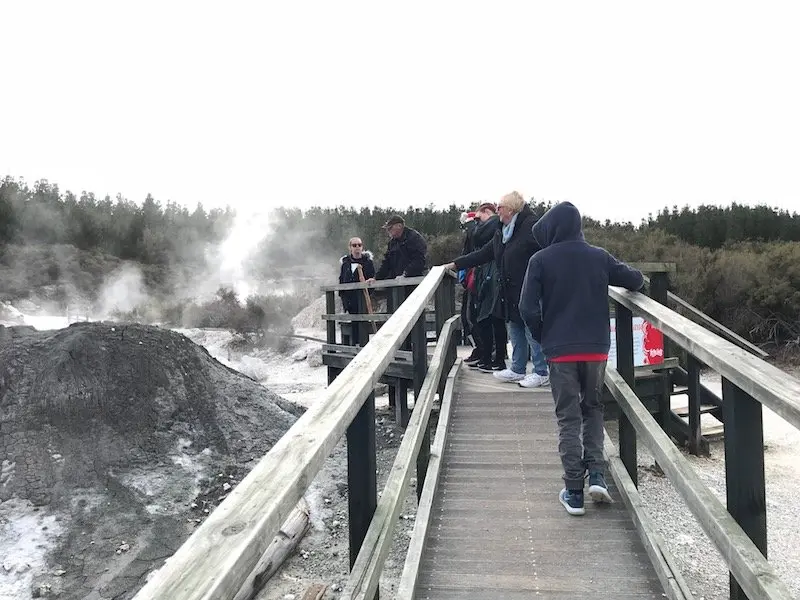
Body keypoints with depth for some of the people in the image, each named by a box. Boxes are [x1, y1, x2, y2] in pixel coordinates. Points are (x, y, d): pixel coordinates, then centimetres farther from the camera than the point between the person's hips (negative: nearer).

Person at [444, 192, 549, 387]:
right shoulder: (501, 233, 15)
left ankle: (541, 373, 11)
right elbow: (483, 254, 20)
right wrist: (456, 264, 18)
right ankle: (517, 369, 28)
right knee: (515, 330, 15)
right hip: (510, 293, 9)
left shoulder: (531, 226, -12)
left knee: (533, 331, -1)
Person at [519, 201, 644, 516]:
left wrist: (543, 338, 4)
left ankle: (573, 491, 6)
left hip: (560, 350, -2)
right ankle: (596, 474, 8)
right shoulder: (599, 256, 3)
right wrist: (636, 278, 34)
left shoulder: (540, 260, -5)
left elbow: (528, 308, -12)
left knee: (568, 417, 6)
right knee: (593, 408, 21)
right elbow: (635, 280, 10)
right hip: (596, 348, 3)